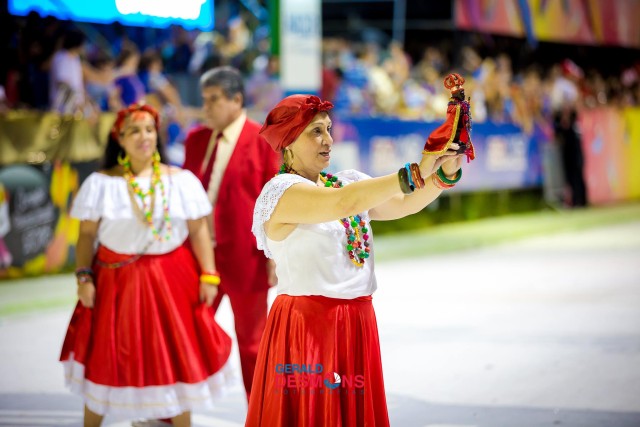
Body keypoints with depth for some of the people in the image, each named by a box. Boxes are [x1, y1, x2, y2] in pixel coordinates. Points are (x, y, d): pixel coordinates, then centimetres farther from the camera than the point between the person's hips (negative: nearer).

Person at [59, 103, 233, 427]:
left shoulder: (181, 180, 1)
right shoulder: (101, 183, -1)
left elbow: (199, 230, 0)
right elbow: (86, 234, -1)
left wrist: (209, 276, -6)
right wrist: (84, 276, -11)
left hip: (172, 279, 1)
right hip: (115, 280, -1)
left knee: (177, 358, 7)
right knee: (105, 361, 7)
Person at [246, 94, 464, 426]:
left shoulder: (349, 182, 13)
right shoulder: (281, 191, -10)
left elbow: (404, 203, 0)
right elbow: (343, 203, -26)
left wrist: (444, 175, -18)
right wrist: (414, 174, -28)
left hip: (356, 324, 7)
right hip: (306, 324, -7)